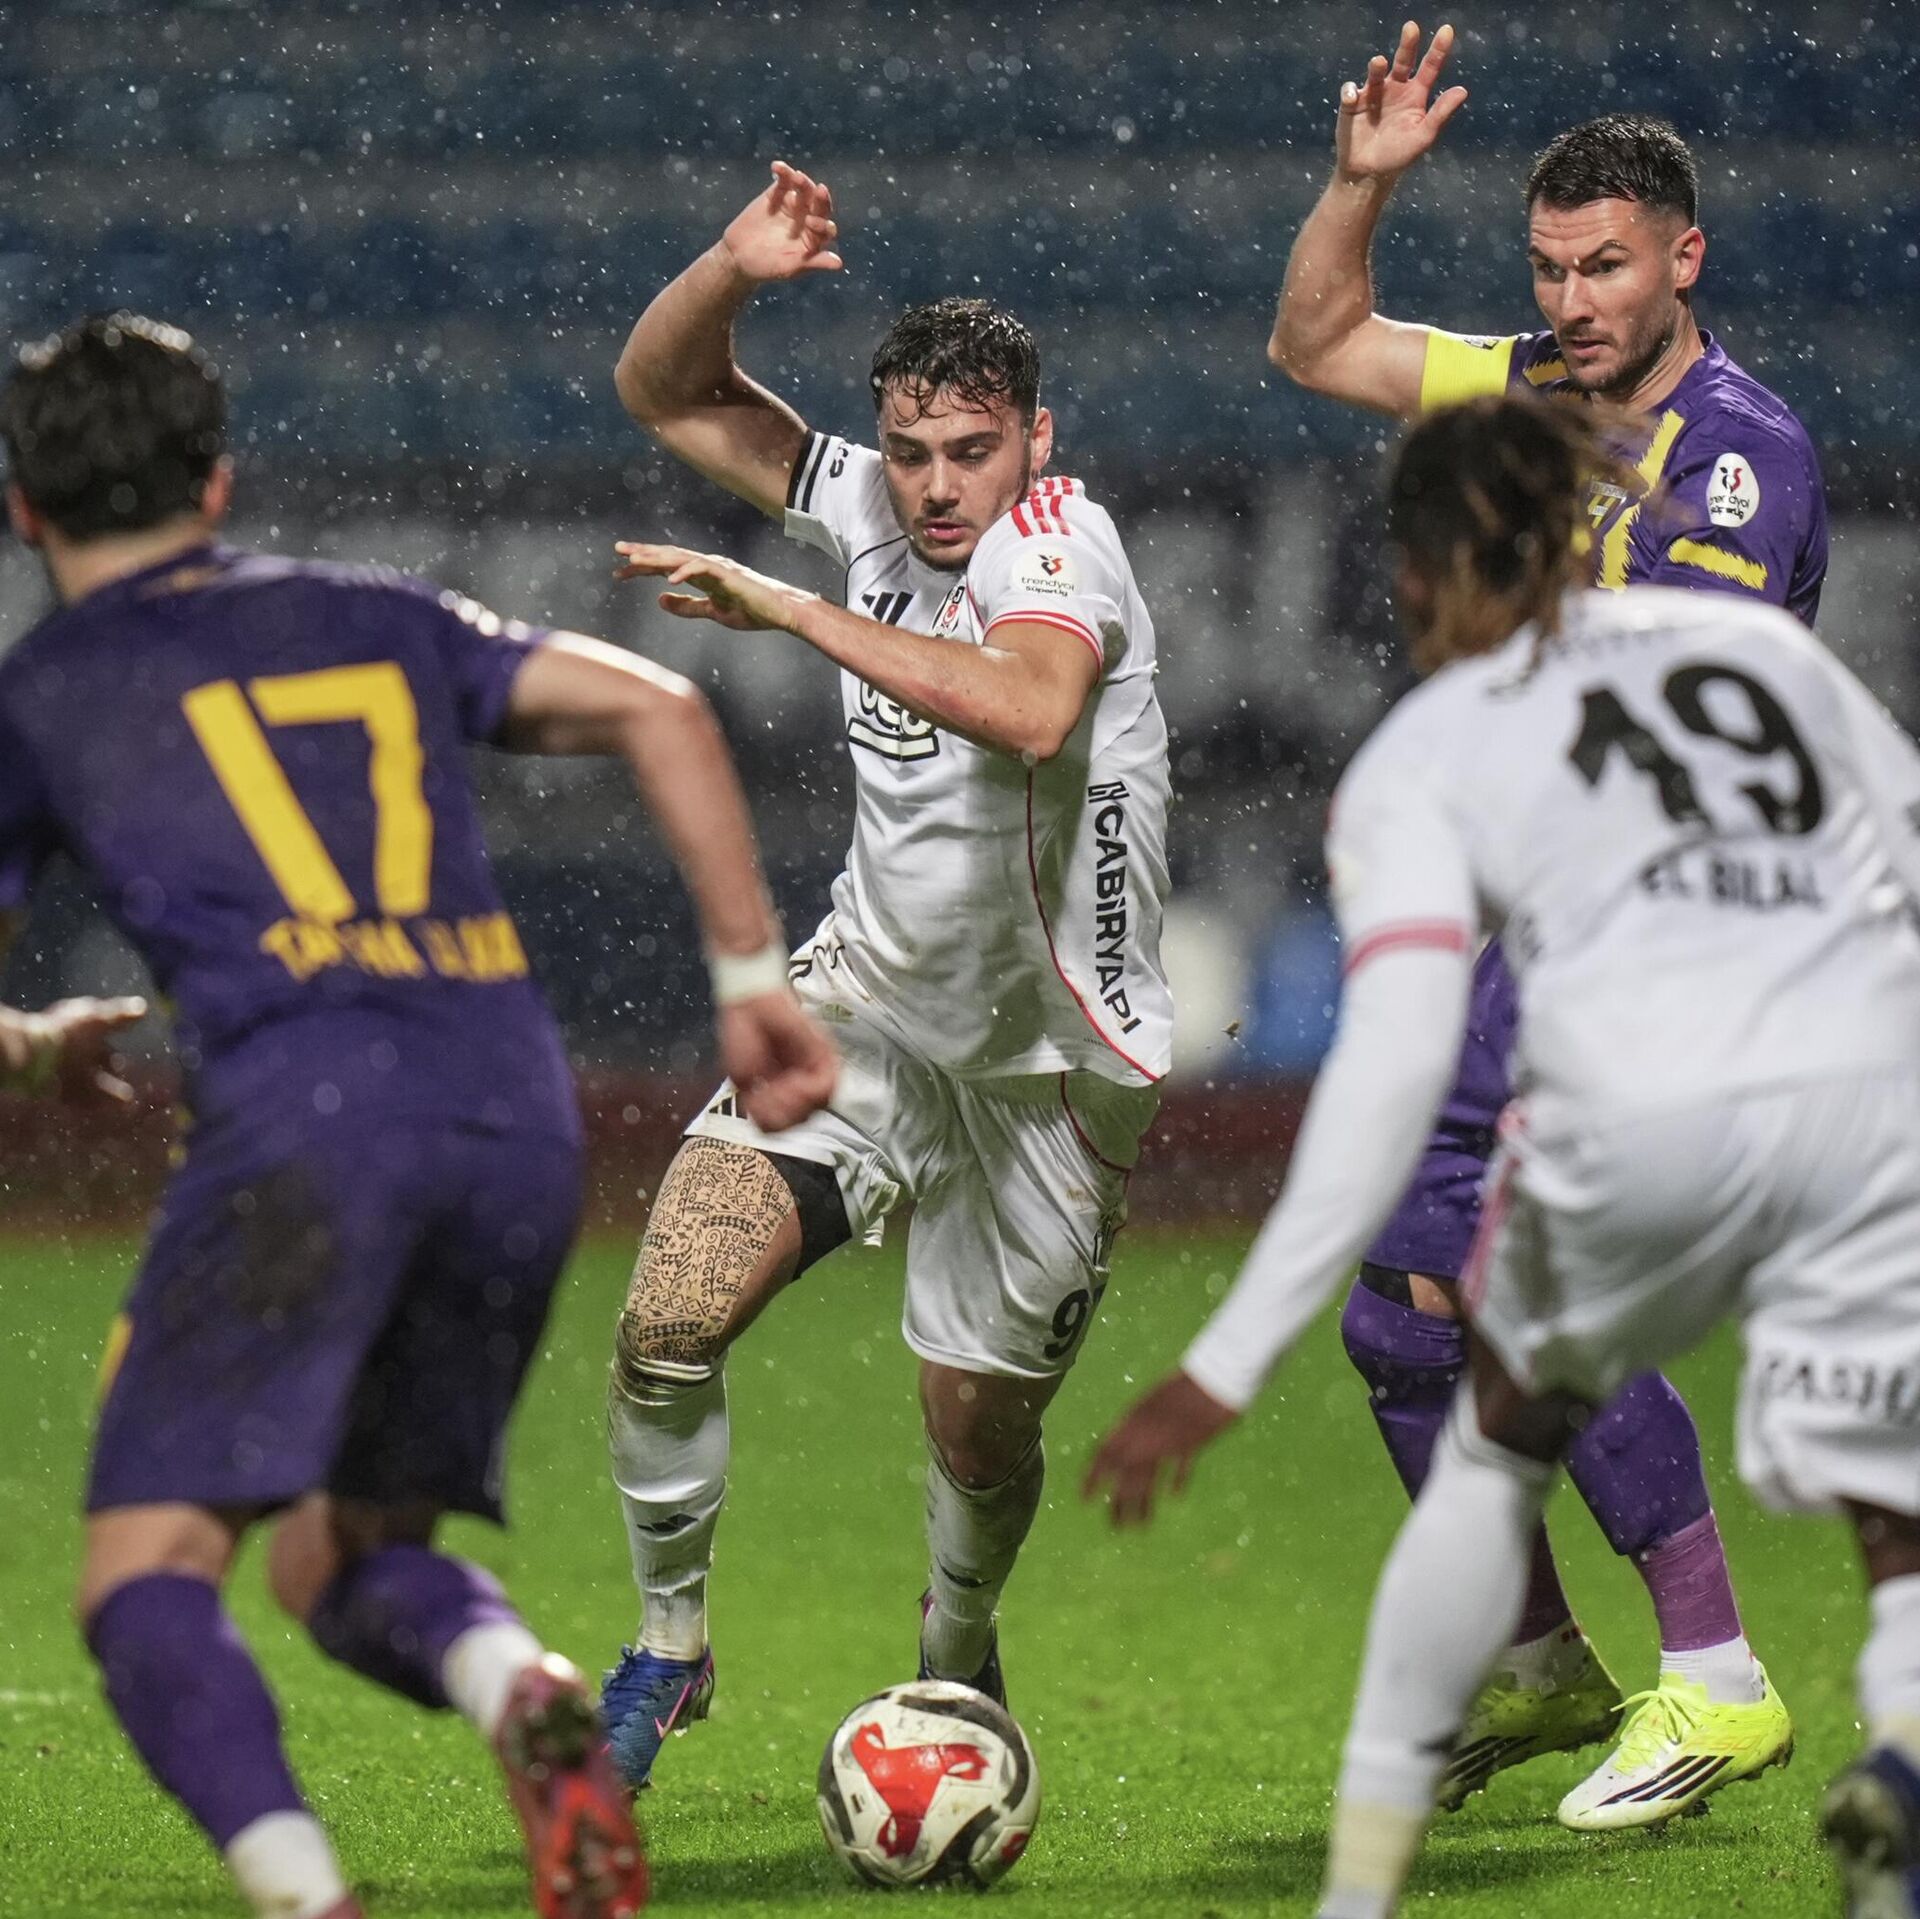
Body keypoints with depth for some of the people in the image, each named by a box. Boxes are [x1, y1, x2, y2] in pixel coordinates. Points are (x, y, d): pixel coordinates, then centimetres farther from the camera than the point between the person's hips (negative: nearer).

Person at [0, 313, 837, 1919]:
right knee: (346, 1559, 19)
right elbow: (661, 709, 16)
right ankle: (523, 1691, -15)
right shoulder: (375, 618, 25)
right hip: (520, 1116, 5)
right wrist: (753, 978, 18)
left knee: (148, 1580, -4)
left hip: (306, 1114, -5)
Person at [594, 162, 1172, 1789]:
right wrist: (734, 271, -14)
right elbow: (666, 392, 7)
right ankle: (668, 1644, 8)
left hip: (1048, 1058, -4)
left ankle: (958, 1670, 40)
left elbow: (1033, 709, -43)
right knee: (670, 1322, -15)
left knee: (982, 1428, 8)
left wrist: (789, 608, -38)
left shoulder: (1059, 539, -21)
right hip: (871, 996, 4)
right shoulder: (871, 508, -4)